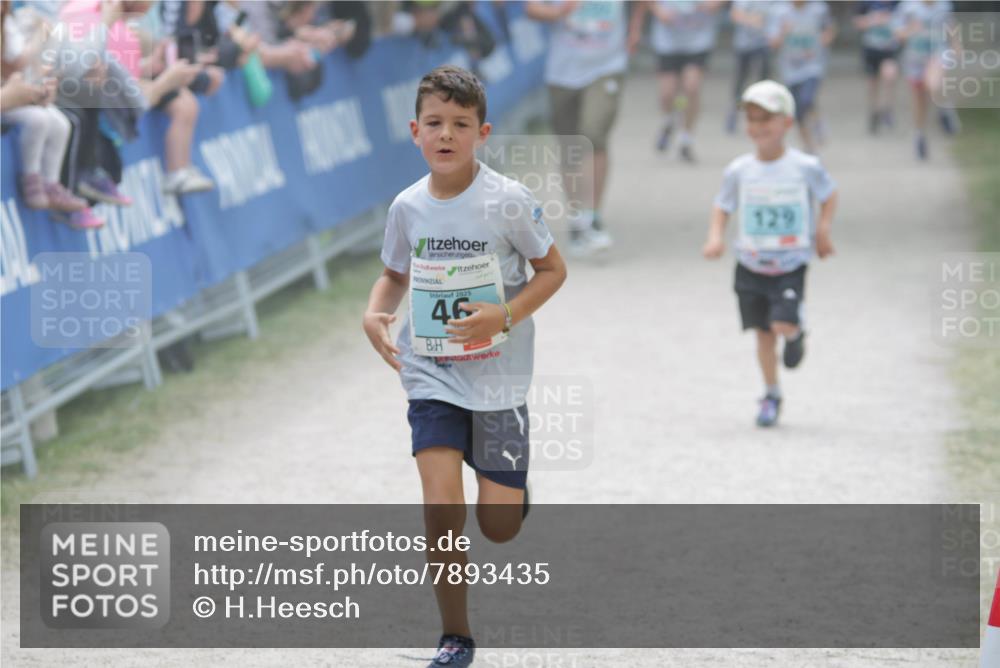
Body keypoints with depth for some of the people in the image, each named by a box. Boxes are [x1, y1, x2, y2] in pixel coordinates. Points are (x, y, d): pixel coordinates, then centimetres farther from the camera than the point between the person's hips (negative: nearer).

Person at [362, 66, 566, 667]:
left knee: (499, 527, 2)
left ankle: (509, 482, 42)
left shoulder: (508, 201, -13)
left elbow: (553, 270, -3)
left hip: (499, 375, -2)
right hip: (432, 374, 2)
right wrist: (375, 314, -7)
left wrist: (504, 315, -19)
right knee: (441, 509, -15)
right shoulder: (408, 206, -3)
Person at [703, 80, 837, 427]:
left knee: (783, 324, -19)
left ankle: (796, 335, 19)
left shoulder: (806, 167, -8)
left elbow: (829, 194, 8)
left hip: (791, 265, -2)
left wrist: (823, 229, -5)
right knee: (763, 333, 8)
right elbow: (722, 206, 9)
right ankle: (771, 395, 25)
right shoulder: (739, 171, -3)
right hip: (751, 265, 2)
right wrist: (715, 237, -8)